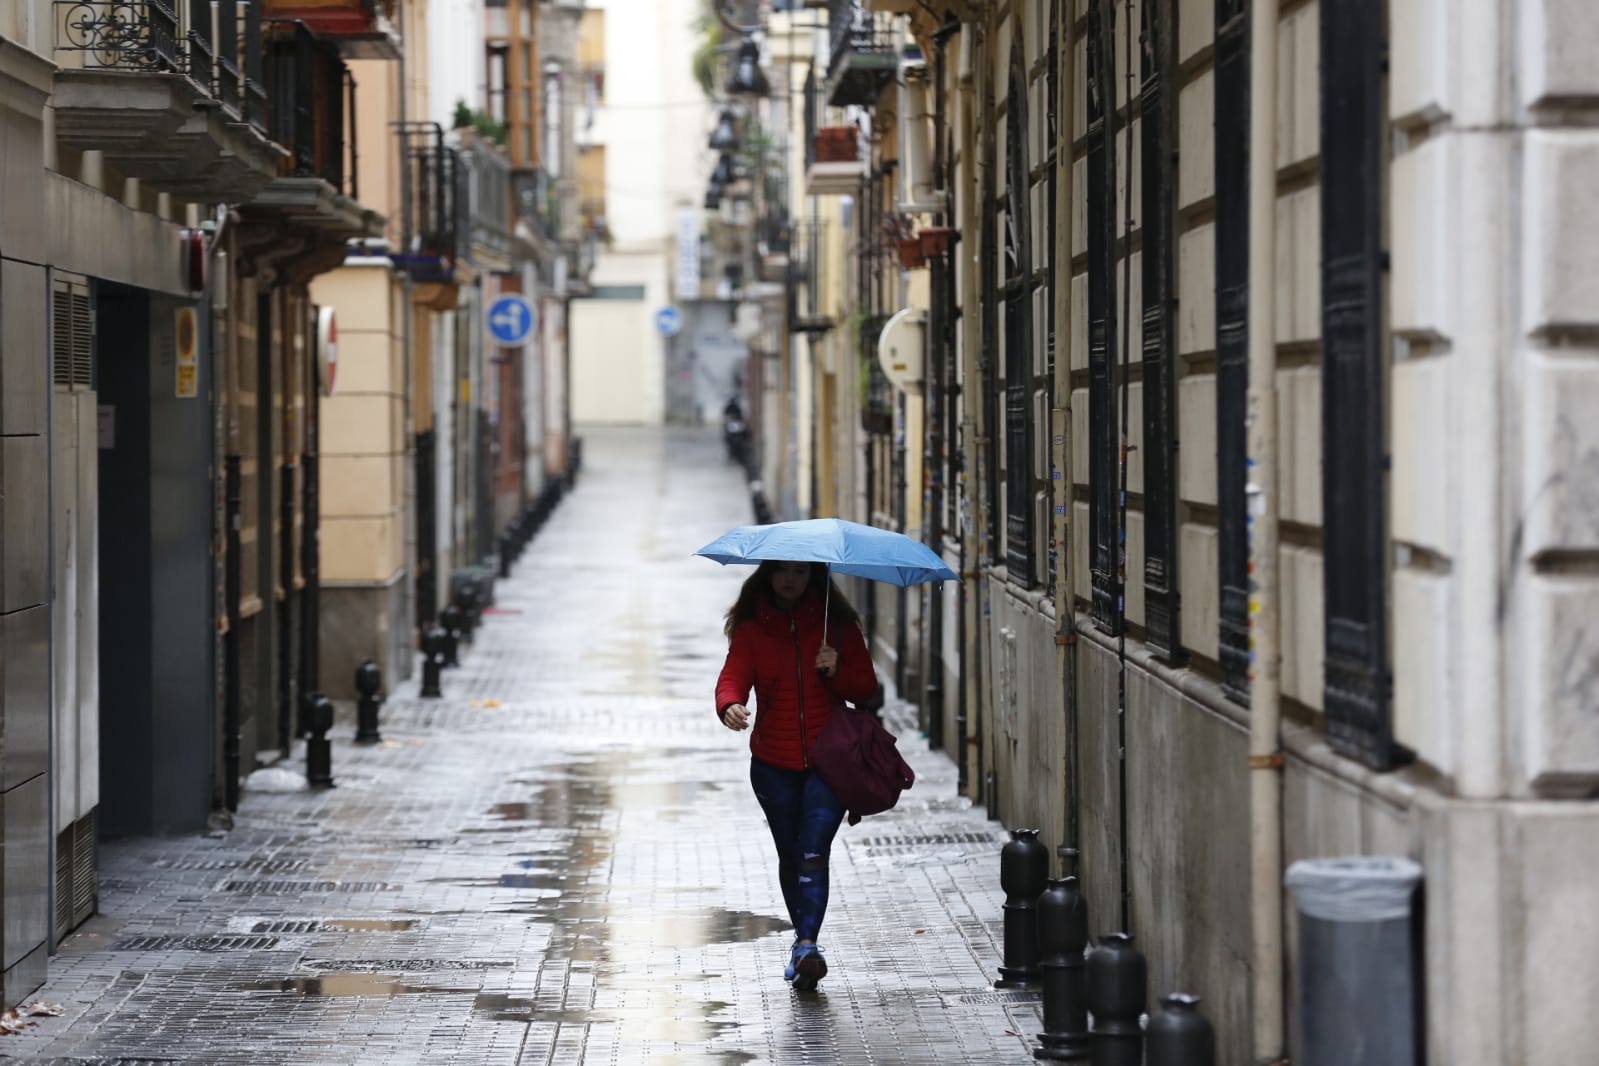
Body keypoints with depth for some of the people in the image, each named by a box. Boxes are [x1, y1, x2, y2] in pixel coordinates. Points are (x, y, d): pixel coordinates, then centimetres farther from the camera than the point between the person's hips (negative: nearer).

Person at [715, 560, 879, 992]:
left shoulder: (838, 625, 3)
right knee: (791, 856, 12)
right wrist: (730, 705, -33)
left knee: (814, 852, -17)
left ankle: (806, 944, -26)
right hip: (775, 764, 2)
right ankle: (803, 936, 29)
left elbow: (867, 688, 4)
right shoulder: (751, 628, 3)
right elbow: (733, 676, -11)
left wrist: (837, 672, -16)